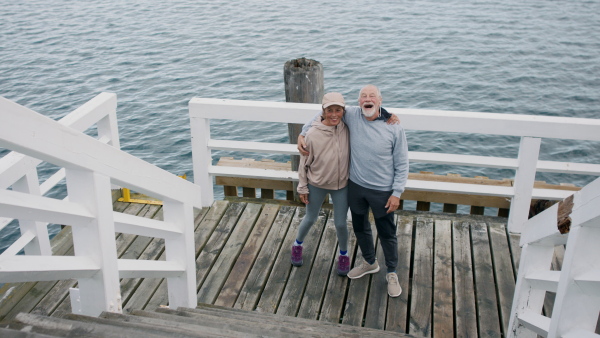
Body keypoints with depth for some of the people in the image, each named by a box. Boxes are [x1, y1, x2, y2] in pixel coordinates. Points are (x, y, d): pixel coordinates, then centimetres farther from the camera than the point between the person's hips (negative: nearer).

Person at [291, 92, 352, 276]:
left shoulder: (347, 129, -16)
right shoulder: (313, 134, -21)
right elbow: (304, 162, -9)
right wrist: (302, 187, -3)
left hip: (342, 185, 1)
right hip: (317, 185, -1)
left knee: (341, 223, 11)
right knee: (310, 219, 18)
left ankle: (344, 255, 40)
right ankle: (297, 245, 50)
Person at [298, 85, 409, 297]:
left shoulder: (394, 128, -15)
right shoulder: (351, 116, -9)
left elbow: (402, 164, -9)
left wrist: (397, 193, -12)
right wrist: (303, 133, 0)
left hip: (382, 191, -4)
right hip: (356, 186, 4)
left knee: (387, 234, 11)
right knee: (360, 228, 22)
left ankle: (392, 274, 32)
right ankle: (370, 263, 46)